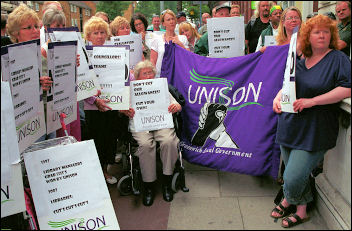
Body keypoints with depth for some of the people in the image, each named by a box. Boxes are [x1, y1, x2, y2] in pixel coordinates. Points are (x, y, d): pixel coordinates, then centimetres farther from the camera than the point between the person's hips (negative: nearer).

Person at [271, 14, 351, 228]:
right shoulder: (302, 61, 12)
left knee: (293, 178, -7)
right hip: (290, 127, 6)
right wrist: (278, 98, -3)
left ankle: (288, 201, 26)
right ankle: (302, 211, 39)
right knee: (296, 175, 16)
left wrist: (312, 101, -21)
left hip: (314, 132, -6)